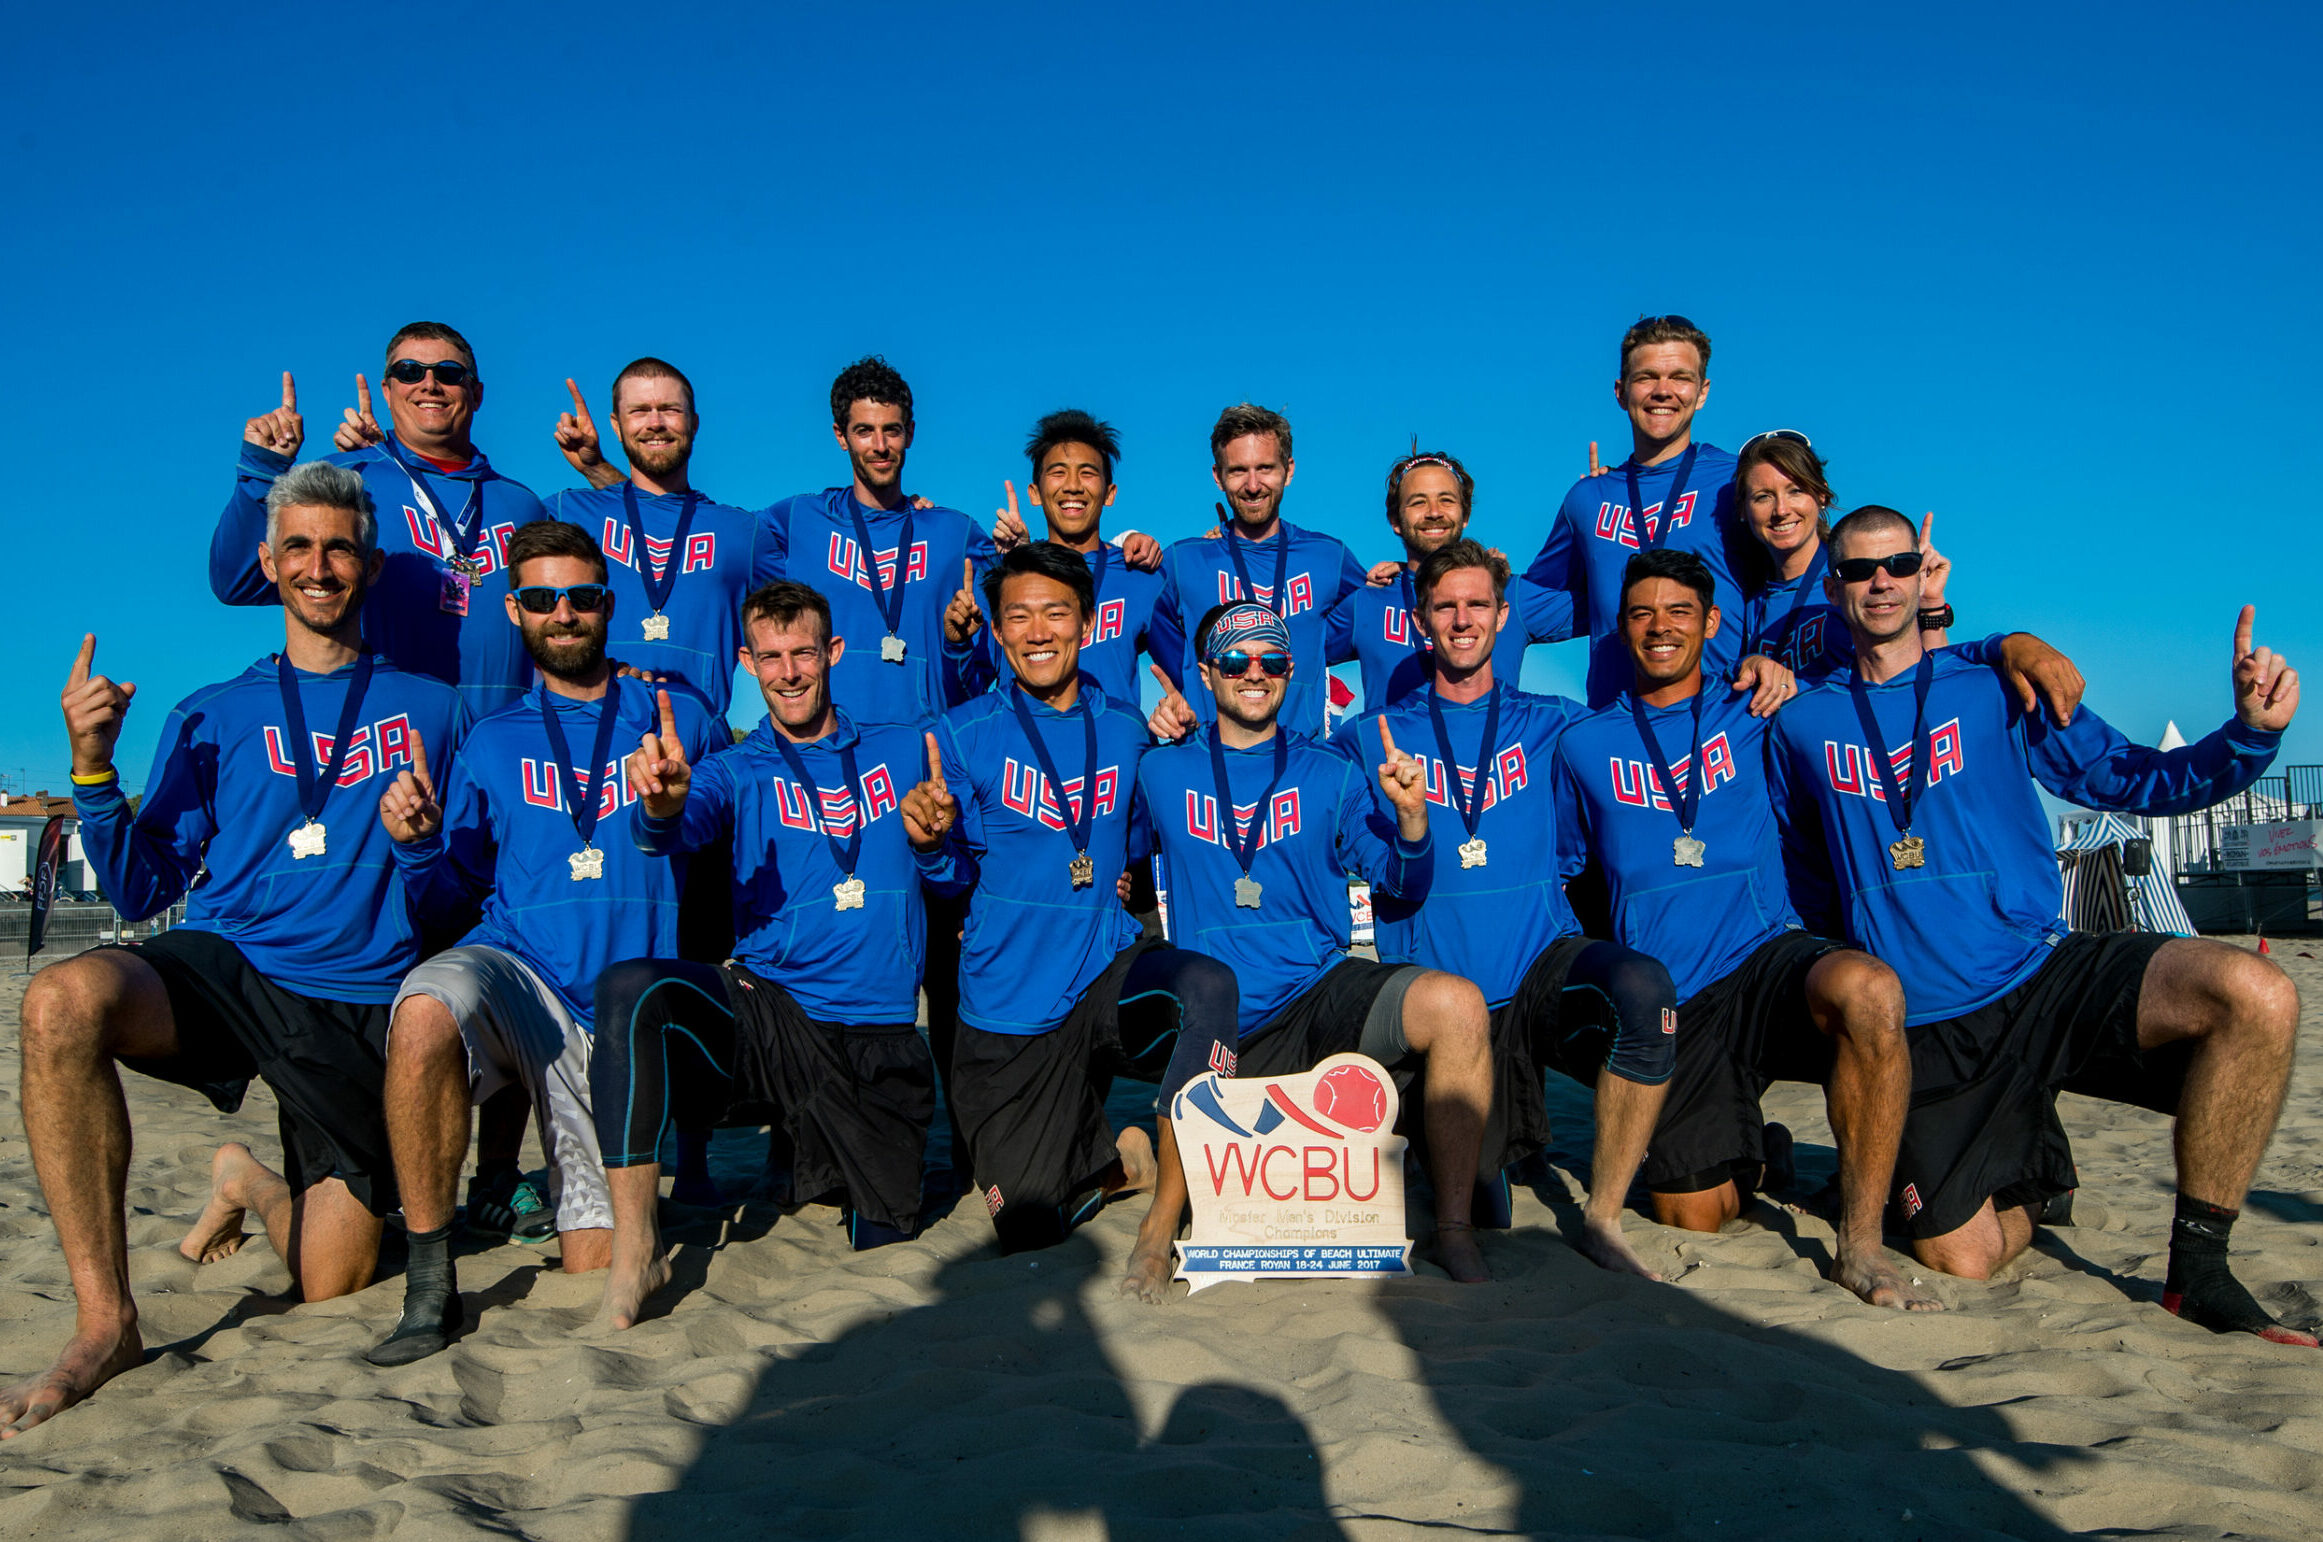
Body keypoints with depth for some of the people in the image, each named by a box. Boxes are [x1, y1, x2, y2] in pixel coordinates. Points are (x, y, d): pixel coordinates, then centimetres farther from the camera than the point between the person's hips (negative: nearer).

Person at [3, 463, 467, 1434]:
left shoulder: (430, 708, 10)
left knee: (331, 1286, -3)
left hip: (363, 1003, 0)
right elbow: (142, 894, 6)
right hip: (224, 965, 1)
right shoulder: (213, 717, 12)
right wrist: (92, 766, -7)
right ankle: (104, 1321, -22)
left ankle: (256, 1186, 33)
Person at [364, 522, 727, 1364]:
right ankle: (429, 1286, -23)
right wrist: (416, 846, -9)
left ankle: (511, 1149, 32)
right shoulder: (492, 742, 11)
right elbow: (448, 895, 11)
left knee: (597, 1264, 0)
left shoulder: (681, 720, 8)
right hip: (514, 971, 0)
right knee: (424, 1014, -39)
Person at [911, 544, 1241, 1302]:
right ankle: (1122, 1157, 32)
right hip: (1009, 1004, -1)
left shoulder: (1123, 731, 5)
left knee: (1208, 983, -34)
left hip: (1107, 968, 1)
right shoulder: (966, 734, -4)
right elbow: (956, 871, -4)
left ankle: (1163, 1217, -21)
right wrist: (931, 839, -24)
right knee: (1027, 1226, -2)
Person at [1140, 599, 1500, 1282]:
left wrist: (1411, 815, -14)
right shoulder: (1163, 774, 8)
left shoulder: (1332, 774, 10)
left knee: (1457, 1004, -29)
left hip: (1323, 995, 1)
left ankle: (1454, 1230, -16)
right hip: (1220, 1030, -1)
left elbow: (1401, 885, 8)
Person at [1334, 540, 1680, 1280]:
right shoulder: (1373, 738, 9)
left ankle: (1602, 1217, -18)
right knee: (1475, 1219, -11)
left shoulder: (1553, 724, 11)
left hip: (1543, 963, 1)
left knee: (1642, 984, -34)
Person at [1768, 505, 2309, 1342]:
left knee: (2257, 997, -28)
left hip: (2041, 974, 0)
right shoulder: (1801, 725, 6)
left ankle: (2198, 1267, -11)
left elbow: (2131, 779, 1)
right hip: (1922, 1029, 0)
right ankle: (2025, 1183, 35)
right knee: (1961, 1263, -2)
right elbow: (1796, 881, 18)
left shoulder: (1996, 690, 5)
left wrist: (2249, 733, -15)